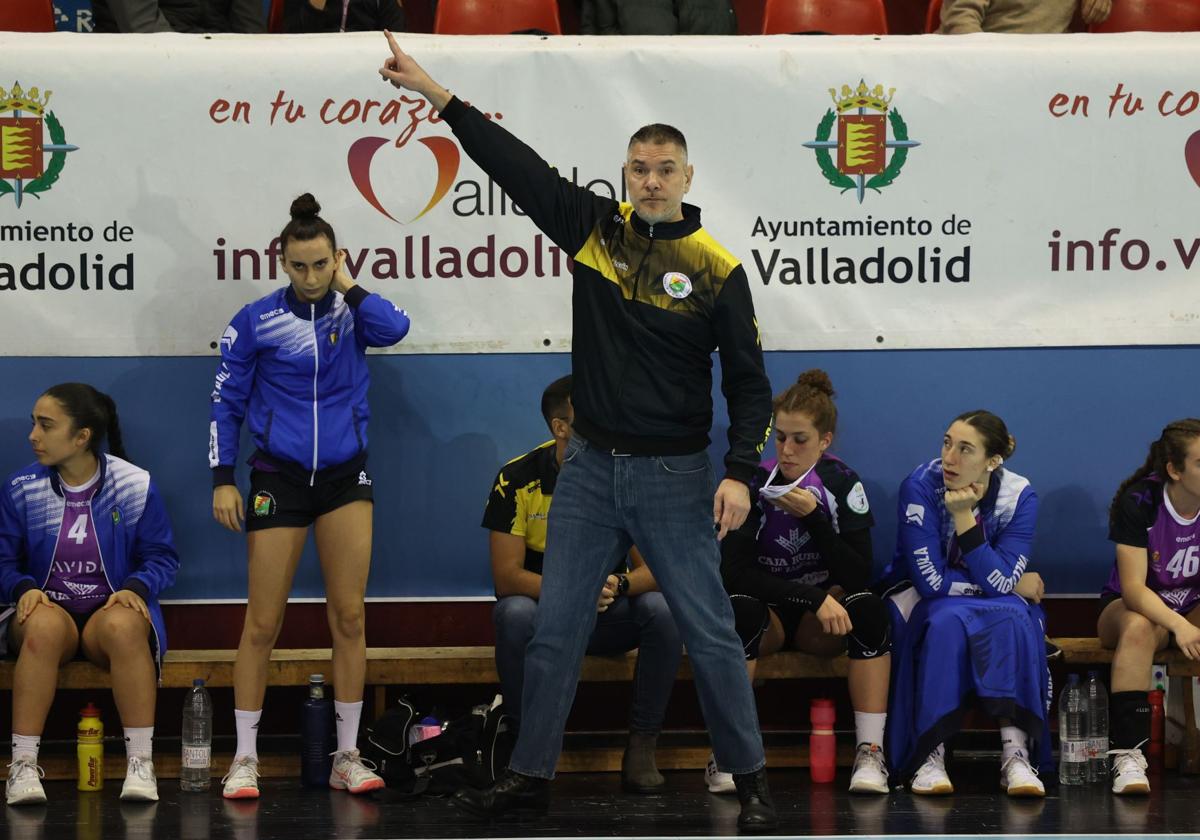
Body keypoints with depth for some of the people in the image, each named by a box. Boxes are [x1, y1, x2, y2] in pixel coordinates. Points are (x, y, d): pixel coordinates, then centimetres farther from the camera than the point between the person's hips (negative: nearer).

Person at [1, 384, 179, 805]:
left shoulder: (135, 485, 0)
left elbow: (163, 557, 6)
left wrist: (136, 588, -15)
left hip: (110, 611, 0)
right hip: (50, 608, 0)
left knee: (123, 625, -38)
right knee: (44, 625, -38)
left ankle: (141, 763, -33)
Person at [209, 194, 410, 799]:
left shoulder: (351, 311, 2)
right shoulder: (256, 322, -3)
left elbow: (394, 328, -21)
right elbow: (226, 404, 1)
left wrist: (346, 285, -11)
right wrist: (222, 481, -5)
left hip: (345, 476, 2)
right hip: (279, 477, -2)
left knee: (348, 617, 1)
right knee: (262, 623, -2)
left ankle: (347, 756, 9)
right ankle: (245, 759, 6)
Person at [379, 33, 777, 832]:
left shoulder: (716, 269, -8)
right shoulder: (596, 228, 0)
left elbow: (748, 380, -6)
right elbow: (516, 165, -3)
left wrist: (740, 473, -17)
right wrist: (436, 93, -8)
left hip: (674, 475, -3)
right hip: (591, 468, 3)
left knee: (710, 634, 1)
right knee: (555, 630, 7)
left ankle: (751, 780, 12)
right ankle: (530, 774, 17)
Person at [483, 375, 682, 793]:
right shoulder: (517, 480, -12)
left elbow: (653, 568, -10)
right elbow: (506, 575, -17)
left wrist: (618, 584, -35)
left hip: (609, 616, 2)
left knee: (663, 610, -29)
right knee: (515, 614, -36)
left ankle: (640, 749, -20)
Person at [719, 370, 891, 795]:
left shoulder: (842, 485, -6)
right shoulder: (753, 484, -10)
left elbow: (859, 577, -13)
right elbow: (734, 572, -20)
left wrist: (815, 519, -25)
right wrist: (814, 598, -28)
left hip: (824, 619, 2)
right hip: (767, 615, -1)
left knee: (870, 608, -30)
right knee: (740, 609, -36)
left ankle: (870, 753, -31)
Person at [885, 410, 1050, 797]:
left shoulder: (1019, 496, -14)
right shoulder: (921, 486, -20)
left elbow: (998, 581, -24)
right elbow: (931, 580, -21)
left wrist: (964, 515, -31)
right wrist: (1016, 584, -15)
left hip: (995, 604, 2)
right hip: (924, 603, -2)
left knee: (1014, 618, -32)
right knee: (948, 620, -35)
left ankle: (1016, 752, -35)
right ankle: (930, 754, -33)